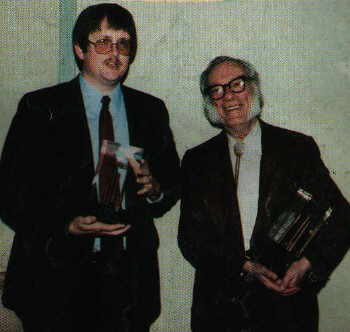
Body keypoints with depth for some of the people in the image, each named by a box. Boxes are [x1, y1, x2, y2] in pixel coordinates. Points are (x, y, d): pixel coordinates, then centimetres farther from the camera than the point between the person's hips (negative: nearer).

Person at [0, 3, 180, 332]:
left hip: (129, 278, 3)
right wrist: (66, 226, -20)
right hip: (58, 276, -3)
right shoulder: (39, 108, -2)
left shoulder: (151, 110, 9)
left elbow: (174, 183, 14)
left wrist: (155, 190, -9)